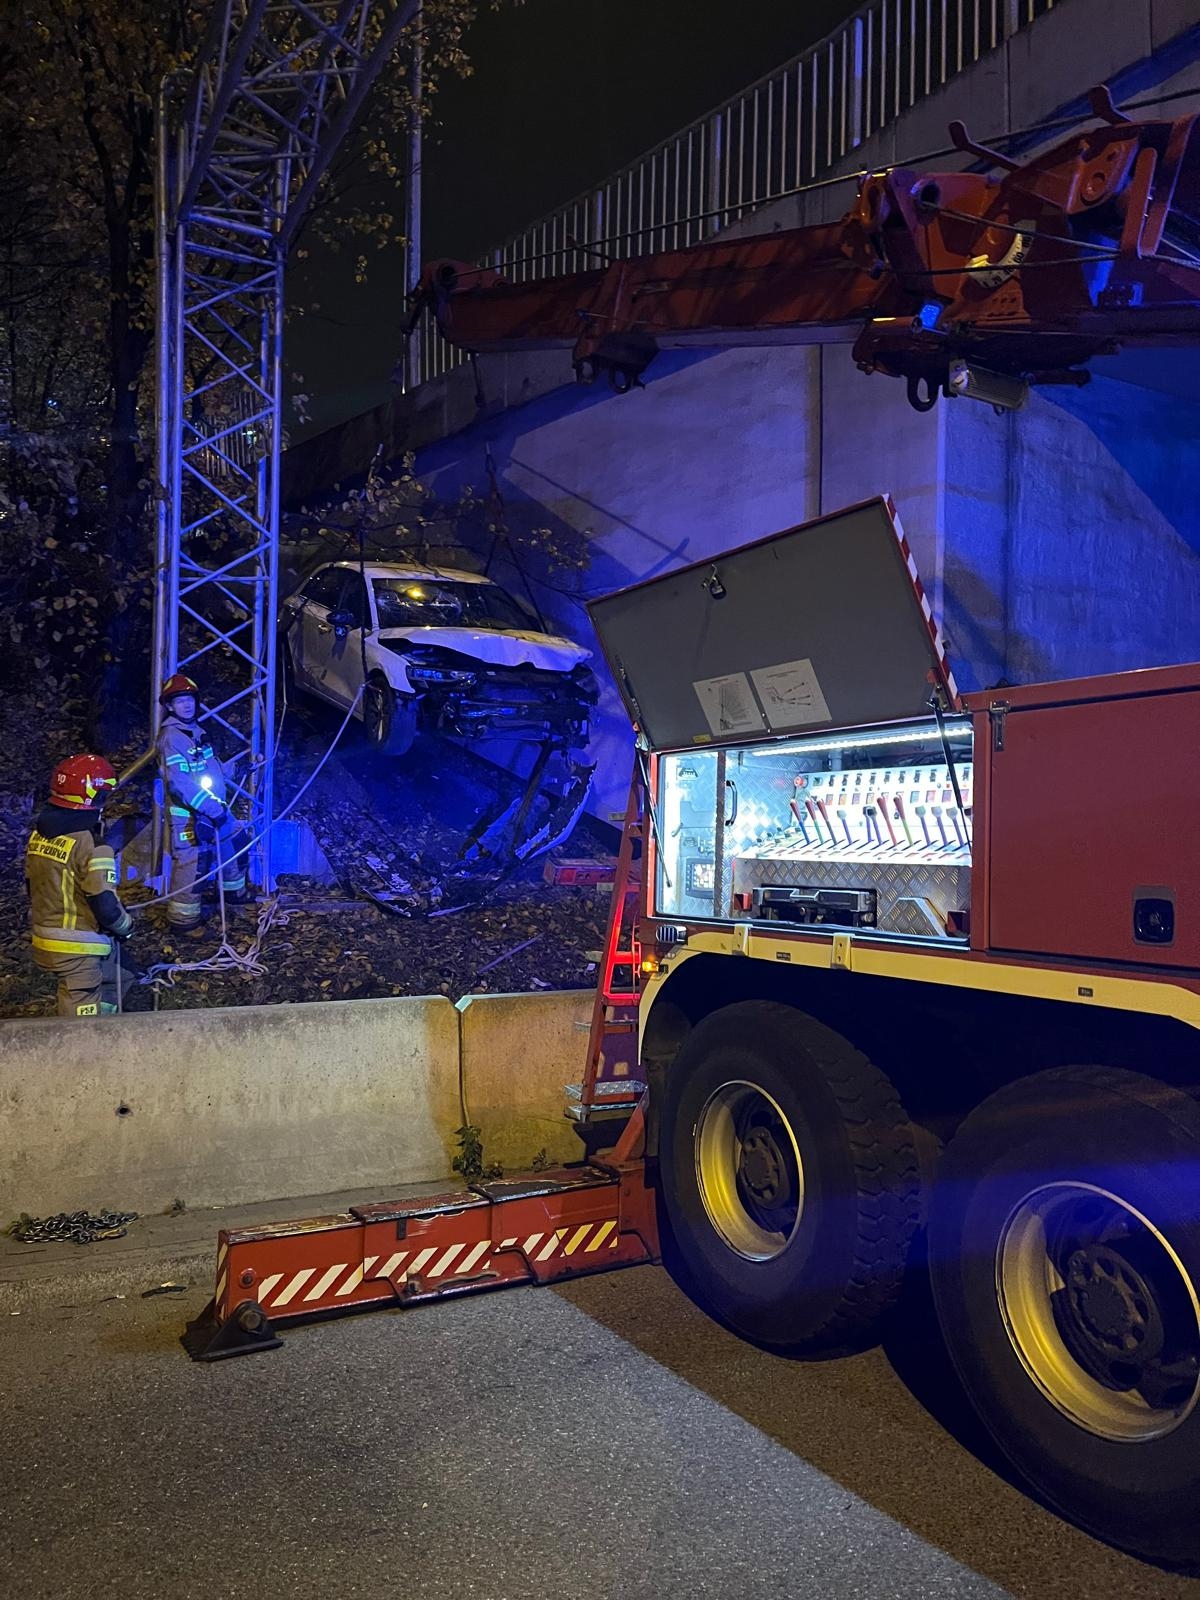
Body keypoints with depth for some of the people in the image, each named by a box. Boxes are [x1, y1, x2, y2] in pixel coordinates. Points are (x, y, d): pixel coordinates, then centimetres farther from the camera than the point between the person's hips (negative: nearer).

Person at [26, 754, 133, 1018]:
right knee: (82, 1016, 2)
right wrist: (126, 927, 0)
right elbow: (105, 904, -20)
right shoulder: (92, 847, -23)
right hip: (79, 949, -8)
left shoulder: (39, 835, 2)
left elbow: (32, 885, 13)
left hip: (46, 939, 8)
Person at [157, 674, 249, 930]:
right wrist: (210, 807, -26)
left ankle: (235, 891, 42)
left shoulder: (195, 730, 11)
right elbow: (179, 783, -26)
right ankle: (183, 918, 2)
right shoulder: (172, 737, -18)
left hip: (214, 807, 10)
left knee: (235, 843, 23)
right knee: (189, 863, -7)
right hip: (187, 814, -10)